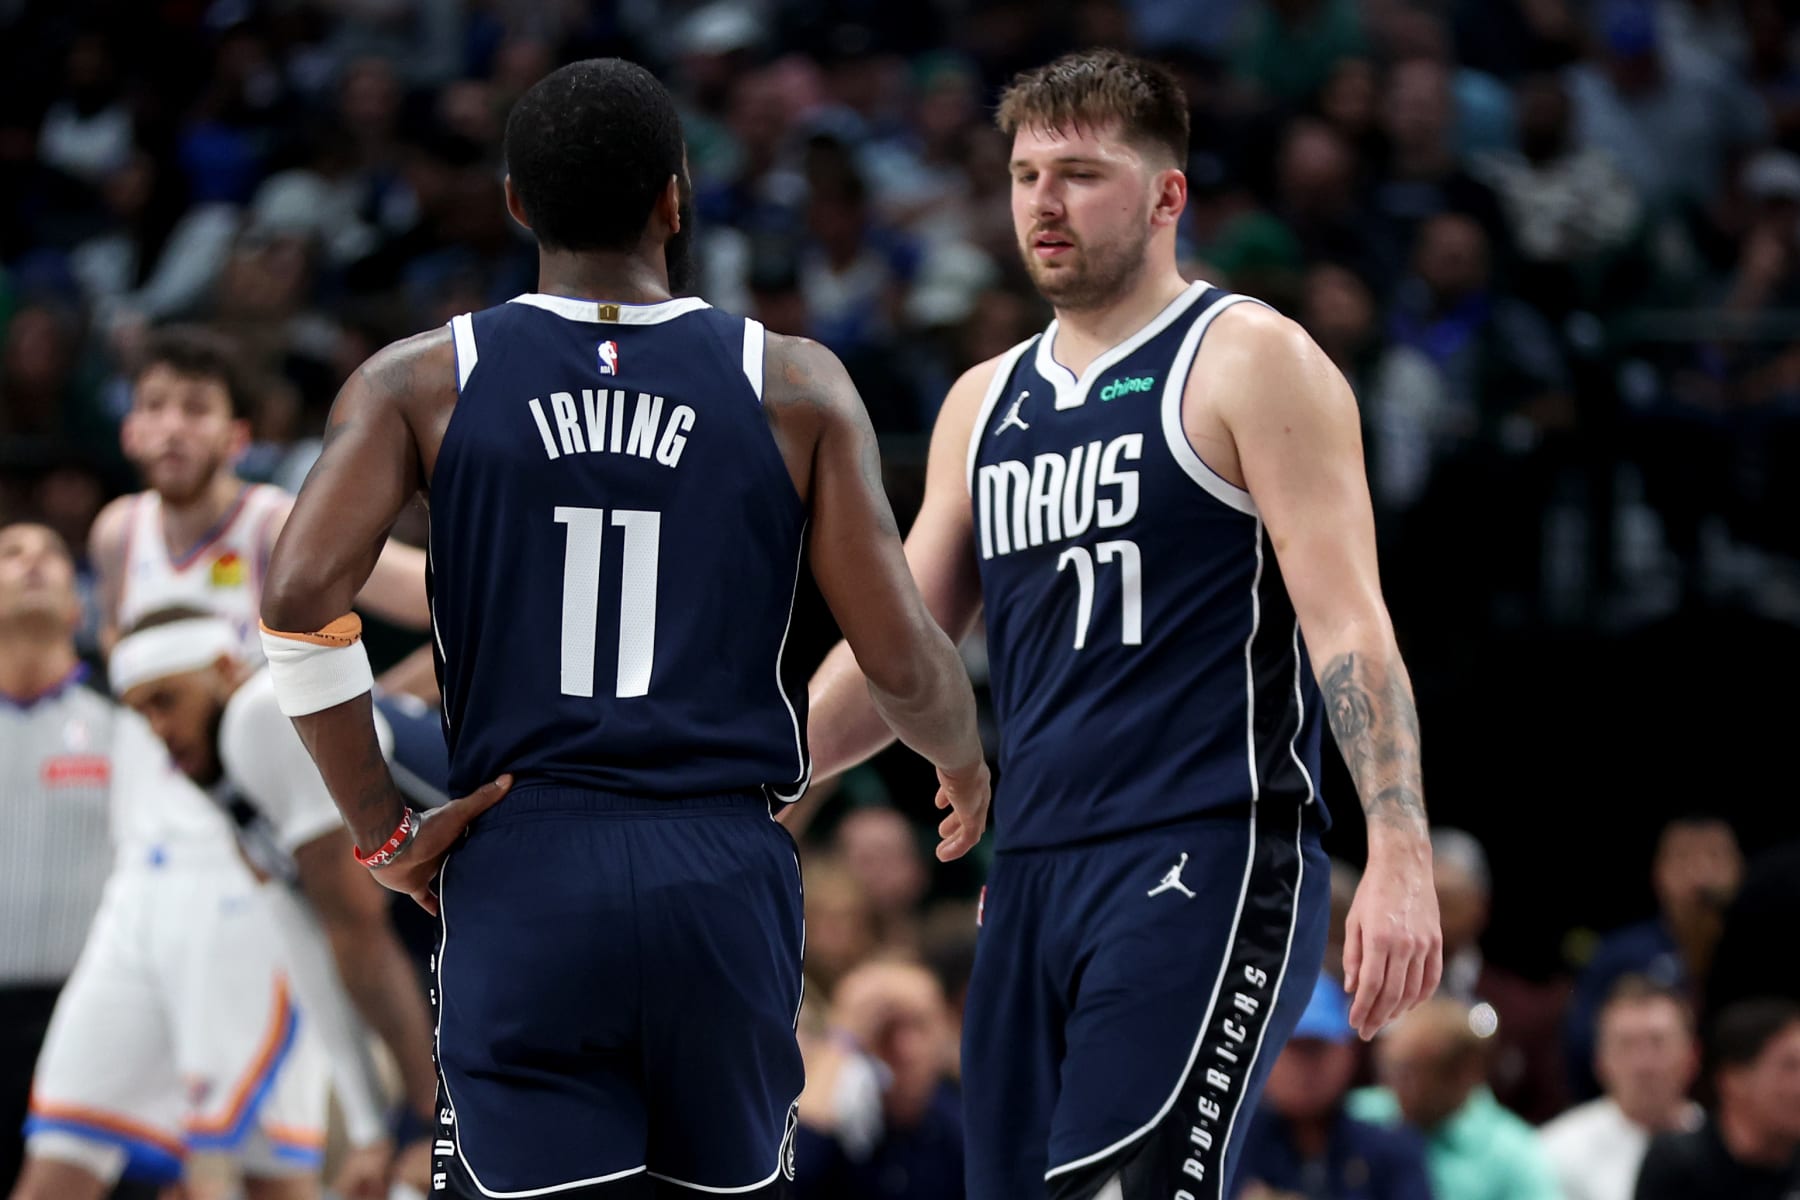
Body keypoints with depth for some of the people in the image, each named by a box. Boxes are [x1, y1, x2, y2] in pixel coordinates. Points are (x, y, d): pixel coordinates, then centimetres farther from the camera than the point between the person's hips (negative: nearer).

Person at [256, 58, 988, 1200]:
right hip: (725, 876, 1)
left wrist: (386, 834, -1)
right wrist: (967, 764, 24)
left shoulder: (422, 382, 3)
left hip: (522, 880, -1)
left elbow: (301, 599, -10)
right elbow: (903, 664, 1)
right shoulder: (795, 387, 3)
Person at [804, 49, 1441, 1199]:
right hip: (1033, 874, 7)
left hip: (1206, 858, -7)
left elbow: (1348, 624, -10)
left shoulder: (1248, 362, -1)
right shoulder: (987, 402, 19)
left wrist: (1401, 859, -21)